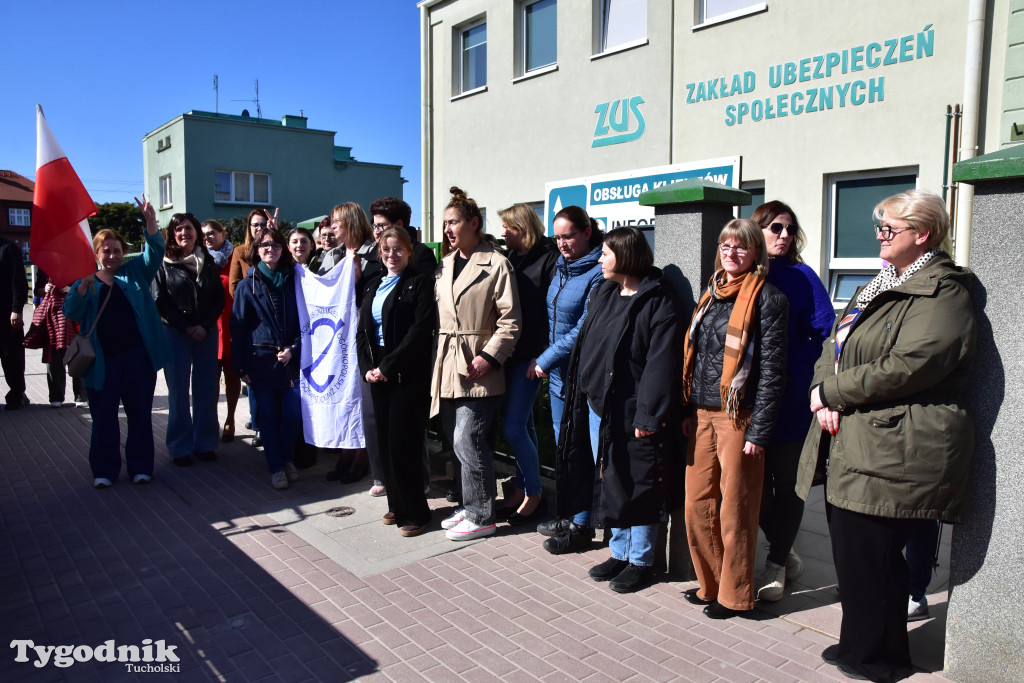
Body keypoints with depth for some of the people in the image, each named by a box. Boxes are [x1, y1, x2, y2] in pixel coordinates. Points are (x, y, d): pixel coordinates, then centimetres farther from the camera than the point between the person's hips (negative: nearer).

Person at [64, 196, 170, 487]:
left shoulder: (135, 272, 9)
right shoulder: (85, 283, 8)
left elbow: (154, 252, -6)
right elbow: (70, 312, -6)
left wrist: (151, 222, -23)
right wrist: (82, 287, -24)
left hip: (137, 356, 0)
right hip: (102, 361, 0)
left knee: (140, 413, 7)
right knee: (104, 416, 6)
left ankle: (140, 466, 18)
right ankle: (104, 469, 17)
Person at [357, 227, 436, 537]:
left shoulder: (421, 282, -5)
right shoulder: (374, 287, 17)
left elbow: (420, 330, -15)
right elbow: (362, 332, 14)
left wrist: (388, 366, -16)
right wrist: (367, 367, -2)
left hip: (408, 375, -6)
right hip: (377, 374, 7)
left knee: (402, 442, -6)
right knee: (385, 441, 9)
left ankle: (415, 512, 6)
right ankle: (397, 505, 22)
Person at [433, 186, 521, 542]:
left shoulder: (496, 264, -8)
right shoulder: (444, 265, 15)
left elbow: (510, 320, -10)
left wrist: (489, 356, -17)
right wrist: (438, 353, 9)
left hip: (478, 368, -7)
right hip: (447, 365, 7)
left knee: (467, 441, -8)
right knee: (456, 440, 13)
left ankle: (481, 516, 8)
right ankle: (470, 506, 28)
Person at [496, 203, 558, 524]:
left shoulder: (549, 259, -8)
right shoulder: (508, 257, 12)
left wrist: (541, 355, -17)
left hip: (529, 357, -7)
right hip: (508, 354, 7)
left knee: (513, 427, -7)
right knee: (523, 425, 15)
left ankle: (534, 495, 11)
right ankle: (522, 489, 26)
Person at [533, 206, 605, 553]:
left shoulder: (598, 274, -16)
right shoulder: (562, 267, 10)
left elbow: (584, 330, -19)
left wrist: (546, 360, -12)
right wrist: (543, 360, 10)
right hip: (558, 372, 8)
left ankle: (582, 525, 14)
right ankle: (569, 514, 30)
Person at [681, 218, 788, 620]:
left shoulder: (767, 298, -7)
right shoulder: (712, 294, 14)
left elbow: (772, 369, -11)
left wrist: (759, 431, -15)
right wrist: (688, 412, 12)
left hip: (738, 417, -6)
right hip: (702, 416, 6)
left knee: (735, 510, 3)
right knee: (698, 504, 10)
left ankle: (734, 595, 19)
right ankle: (710, 584, 26)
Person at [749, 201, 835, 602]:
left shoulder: (800, 277, -1)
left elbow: (825, 333, -7)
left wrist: (791, 371, -15)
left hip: (790, 399, -3)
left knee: (786, 481, 6)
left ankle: (776, 565, 20)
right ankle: (784, 553, 31)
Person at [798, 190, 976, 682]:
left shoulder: (942, 296, -11)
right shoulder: (878, 288, 19)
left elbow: (903, 369, -22)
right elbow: (834, 346, 17)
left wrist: (829, 391, -12)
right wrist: (828, 398, -2)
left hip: (891, 453, -9)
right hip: (849, 445, 9)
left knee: (870, 560, 0)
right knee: (852, 554, 16)